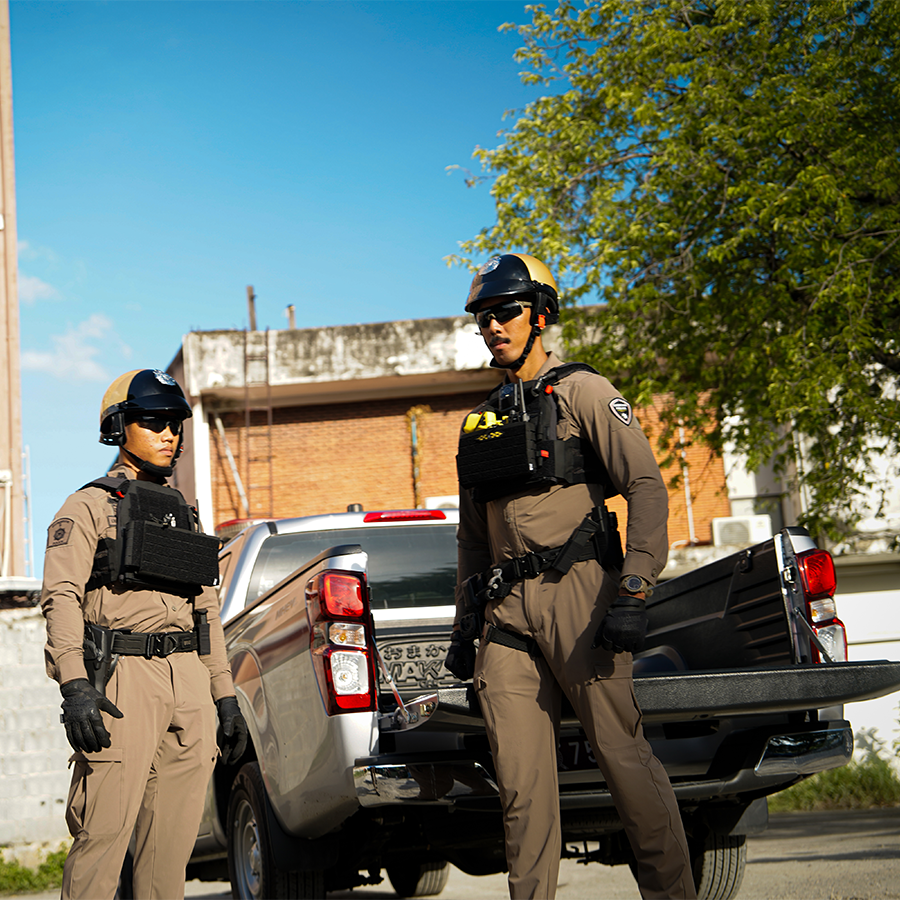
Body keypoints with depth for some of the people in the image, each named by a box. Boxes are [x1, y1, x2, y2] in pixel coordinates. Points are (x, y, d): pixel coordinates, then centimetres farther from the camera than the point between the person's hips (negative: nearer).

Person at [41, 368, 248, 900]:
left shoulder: (184, 514, 23)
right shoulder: (90, 507, 3)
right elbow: (61, 596, -9)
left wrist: (225, 695, 17)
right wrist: (74, 686, -22)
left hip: (189, 685, 6)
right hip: (122, 680, -6)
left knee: (173, 842, 5)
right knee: (104, 835, -11)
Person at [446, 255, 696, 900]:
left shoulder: (581, 392, 4)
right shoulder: (480, 423, 23)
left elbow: (648, 488, -5)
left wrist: (633, 592, -15)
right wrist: (465, 623, 20)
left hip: (576, 589, -6)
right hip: (506, 606, 6)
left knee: (622, 752, -6)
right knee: (521, 775, 0)